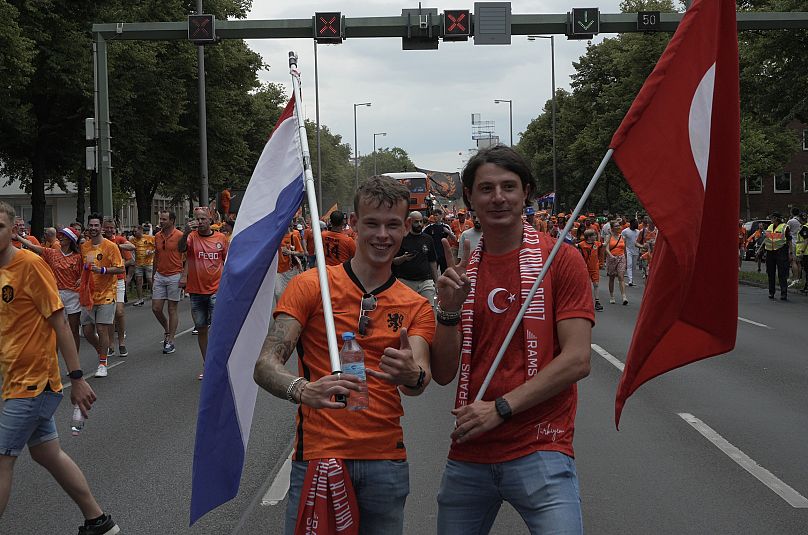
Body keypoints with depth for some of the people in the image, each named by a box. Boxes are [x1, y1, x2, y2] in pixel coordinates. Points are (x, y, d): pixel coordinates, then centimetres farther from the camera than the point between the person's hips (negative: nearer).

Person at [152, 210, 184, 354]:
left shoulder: (179, 236, -9)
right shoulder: (157, 236, 9)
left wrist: (184, 277, -17)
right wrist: (153, 277, 19)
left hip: (174, 276, -5)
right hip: (159, 276, 5)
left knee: (172, 310, 1)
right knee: (156, 308, 3)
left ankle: (170, 342, 7)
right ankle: (167, 330, 29)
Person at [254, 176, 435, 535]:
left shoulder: (416, 308, 10)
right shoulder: (310, 286, -1)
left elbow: (420, 378, -7)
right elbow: (265, 366, -10)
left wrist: (412, 375, -31)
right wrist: (303, 390, -31)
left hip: (386, 463, 3)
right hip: (318, 455, -3)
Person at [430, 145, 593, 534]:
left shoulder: (560, 259, -2)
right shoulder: (461, 271, 10)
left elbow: (577, 360, -10)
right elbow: (443, 374, 7)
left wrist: (500, 408, -14)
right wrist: (449, 310, -9)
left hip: (539, 453, -4)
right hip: (467, 456, 4)